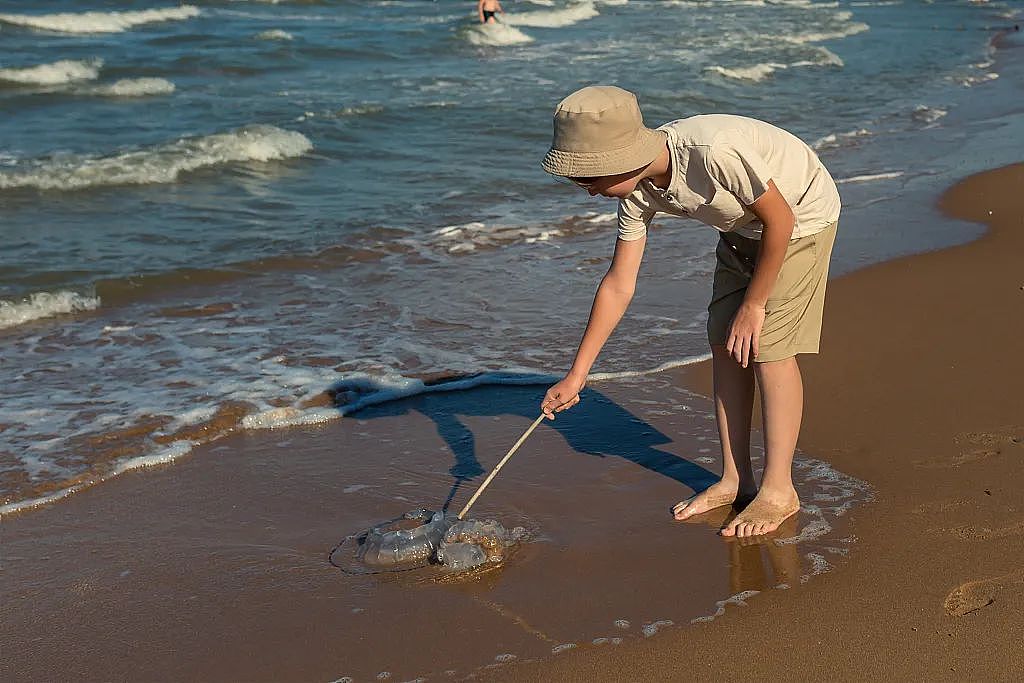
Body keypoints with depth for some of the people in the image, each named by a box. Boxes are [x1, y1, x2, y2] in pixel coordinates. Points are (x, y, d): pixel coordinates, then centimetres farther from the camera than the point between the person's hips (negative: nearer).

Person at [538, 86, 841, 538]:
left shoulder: (713, 150, -39)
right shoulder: (637, 191, -15)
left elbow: (780, 220, -27)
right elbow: (618, 285, -8)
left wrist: (754, 303, -17)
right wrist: (576, 376, -7)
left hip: (802, 216, -7)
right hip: (742, 227, 7)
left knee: (768, 347, -11)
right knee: (724, 343, 3)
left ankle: (779, 490, -1)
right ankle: (735, 480, 13)